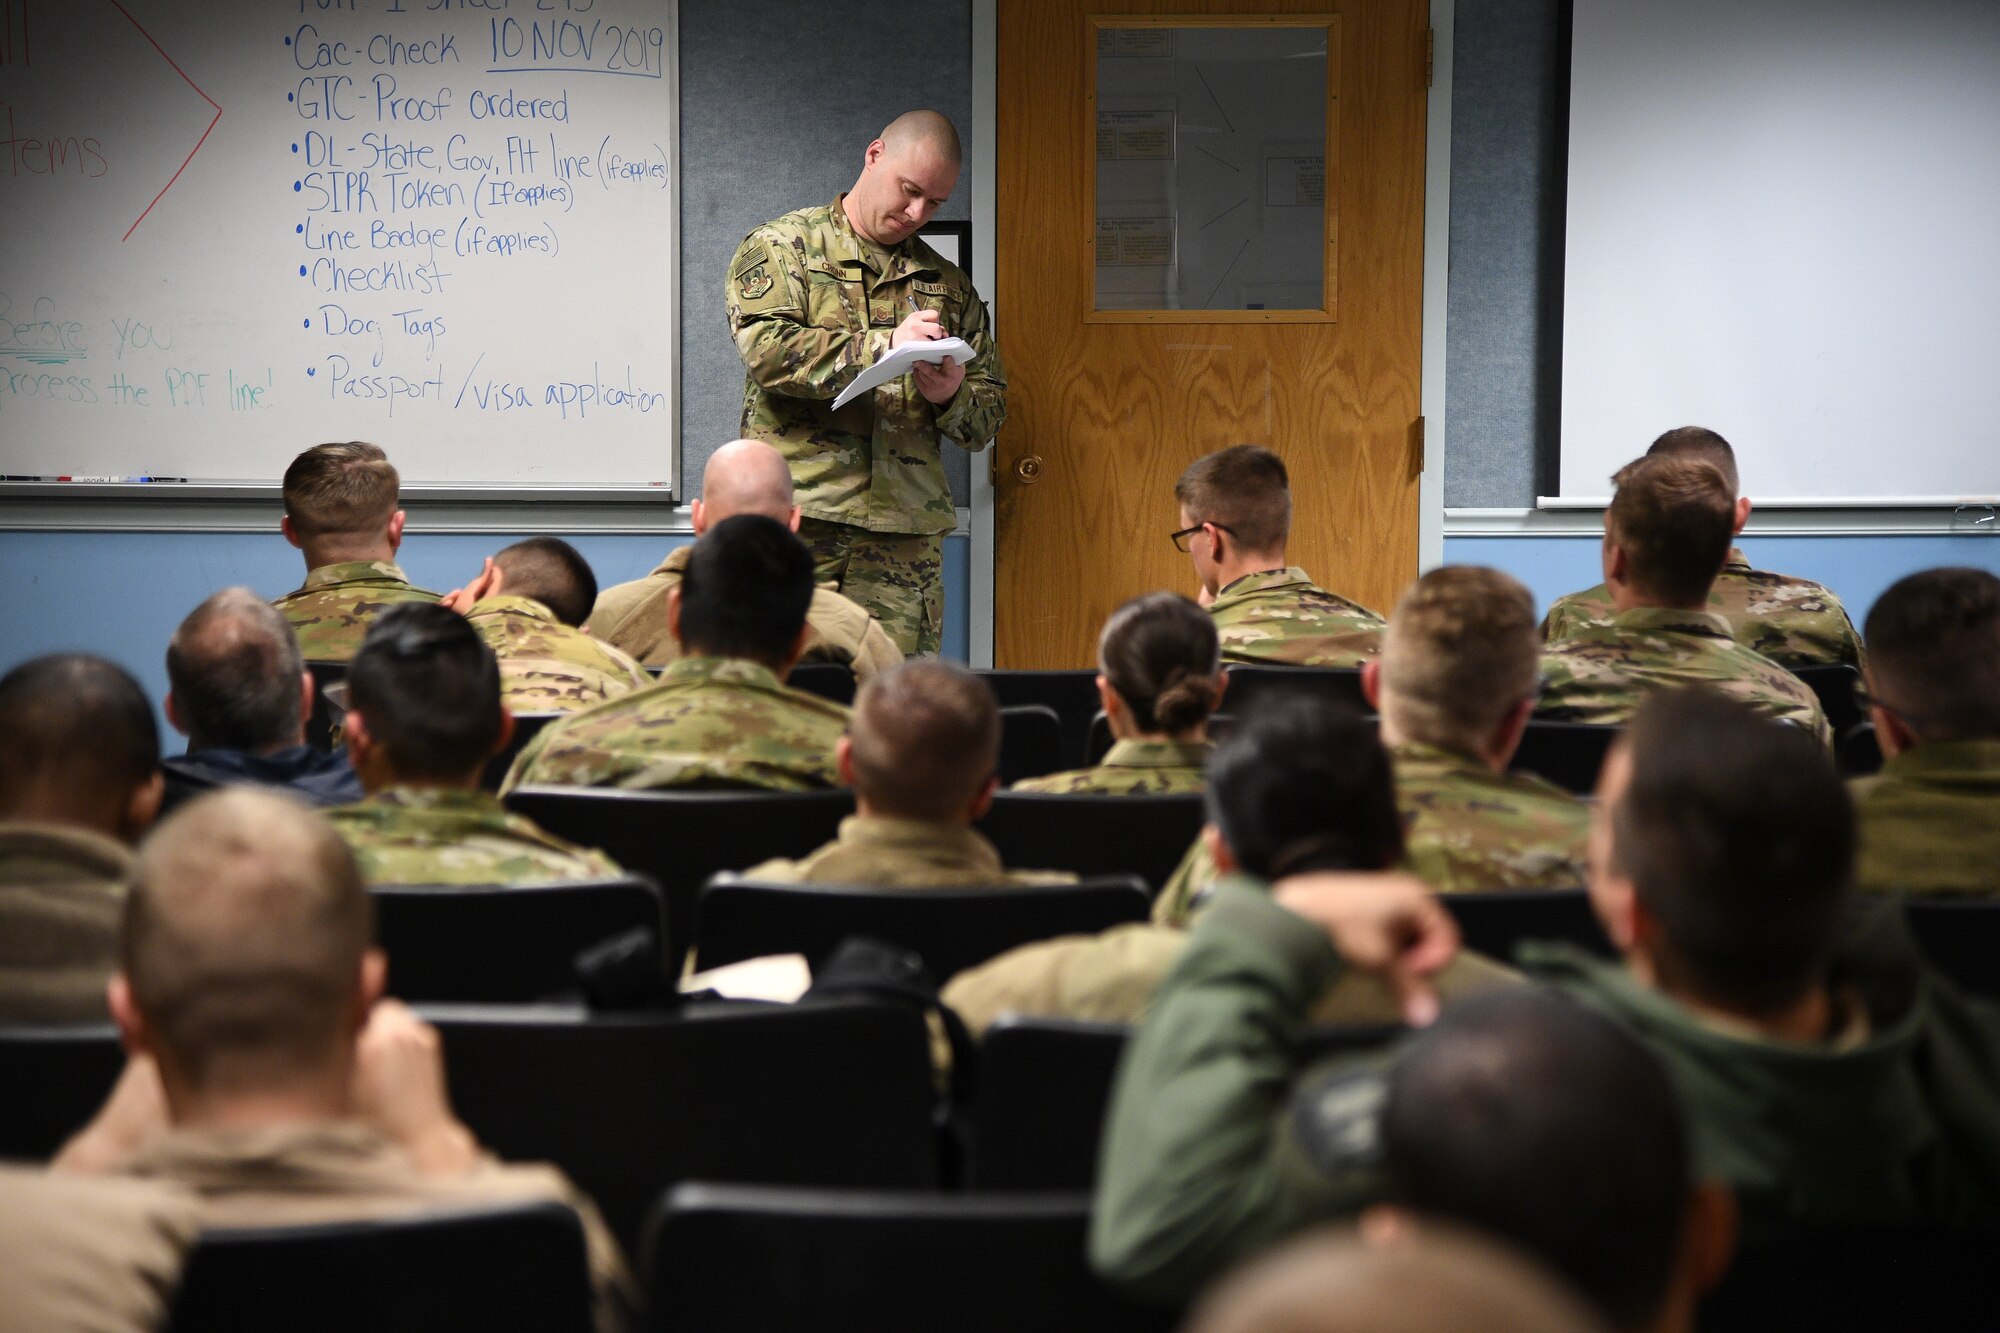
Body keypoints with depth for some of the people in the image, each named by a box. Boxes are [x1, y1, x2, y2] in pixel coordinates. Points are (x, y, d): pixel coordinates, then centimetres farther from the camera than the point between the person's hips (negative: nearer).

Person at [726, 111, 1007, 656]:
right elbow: (766, 348, -11)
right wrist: (884, 346, -17)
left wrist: (952, 398, -4)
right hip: (797, 524, -3)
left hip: (906, 535, 4)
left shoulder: (949, 286, 22)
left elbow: (989, 412, 20)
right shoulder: (781, 247, 8)